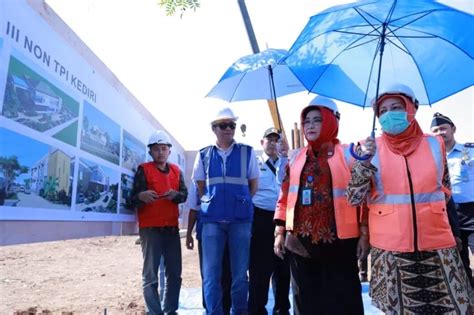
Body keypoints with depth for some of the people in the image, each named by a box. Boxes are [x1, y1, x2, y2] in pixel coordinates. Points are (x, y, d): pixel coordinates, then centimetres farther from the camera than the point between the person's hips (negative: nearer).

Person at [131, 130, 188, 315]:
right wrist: (141, 196, -30)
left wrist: (175, 195, -15)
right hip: (150, 228, -4)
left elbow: (185, 194, 7)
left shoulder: (176, 171, 12)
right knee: (151, 275, -2)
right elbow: (133, 198, -7)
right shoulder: (143, 169, 0)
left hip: (172, 228, 5)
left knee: (174, 273, 9)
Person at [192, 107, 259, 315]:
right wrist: (213, 203, 8)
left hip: (241, 218, 0)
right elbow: (200, 187, 14)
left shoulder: (247, 152, 6)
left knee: (240, 272, 8)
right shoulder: (203, 155, 8)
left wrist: (241, 204, 8)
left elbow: (253, 185, 12)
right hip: (212, 219, 1)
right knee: (211, 272, 4)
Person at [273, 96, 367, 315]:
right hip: (300, 242, 4)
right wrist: (280, 232, 5)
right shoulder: (296, 159, 10)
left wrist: (364, 234, -7)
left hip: (338, 242, -3)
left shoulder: (348, 154, 0)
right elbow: (285, 198, 10)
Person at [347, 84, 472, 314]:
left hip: (436, 244, 2)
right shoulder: (372, 148, -3)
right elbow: (354, 199, -10)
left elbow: (444, 189, 18)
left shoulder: (435, 144, 3)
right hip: (390, 247, -2)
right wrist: (364, 162, -21)